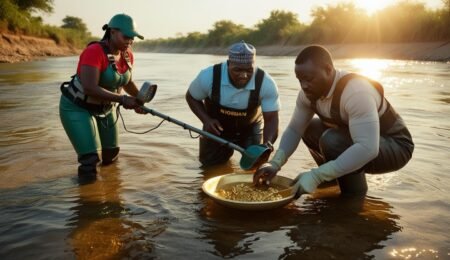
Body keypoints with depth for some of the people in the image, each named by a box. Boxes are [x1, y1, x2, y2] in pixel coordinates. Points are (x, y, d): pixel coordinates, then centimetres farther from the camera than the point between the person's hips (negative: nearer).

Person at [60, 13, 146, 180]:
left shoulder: (127, 55, -6)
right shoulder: (94, 52, -29)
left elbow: (127, 82, 9)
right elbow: (90, 88, -37)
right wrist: (122, 99, -34)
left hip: (103, 108, 8)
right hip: (76, 107, -7)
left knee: (111, 153, 19)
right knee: (91, 158, -15)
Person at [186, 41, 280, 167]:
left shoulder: (266, 83, -32)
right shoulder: (209, 76, -31)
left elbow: (271, 119, -27)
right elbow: (191, 97, -10)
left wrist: (267, 143, -47)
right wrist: (206, 120, -26)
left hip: (250, 128, 0)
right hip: (217, 126, 0)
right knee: (209, 162, 4)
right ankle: (227, 150, 38)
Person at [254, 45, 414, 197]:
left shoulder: (355, 92, -35)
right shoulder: (310, 92, -11)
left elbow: (368, 149, -43)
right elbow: (294, 130, -6)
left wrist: (317, 176, -43)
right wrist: (275, 163, -22)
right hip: (358, 141, 7)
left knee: (332, 140, -30)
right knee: (308, 129, 0)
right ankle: (337, 177, 13)